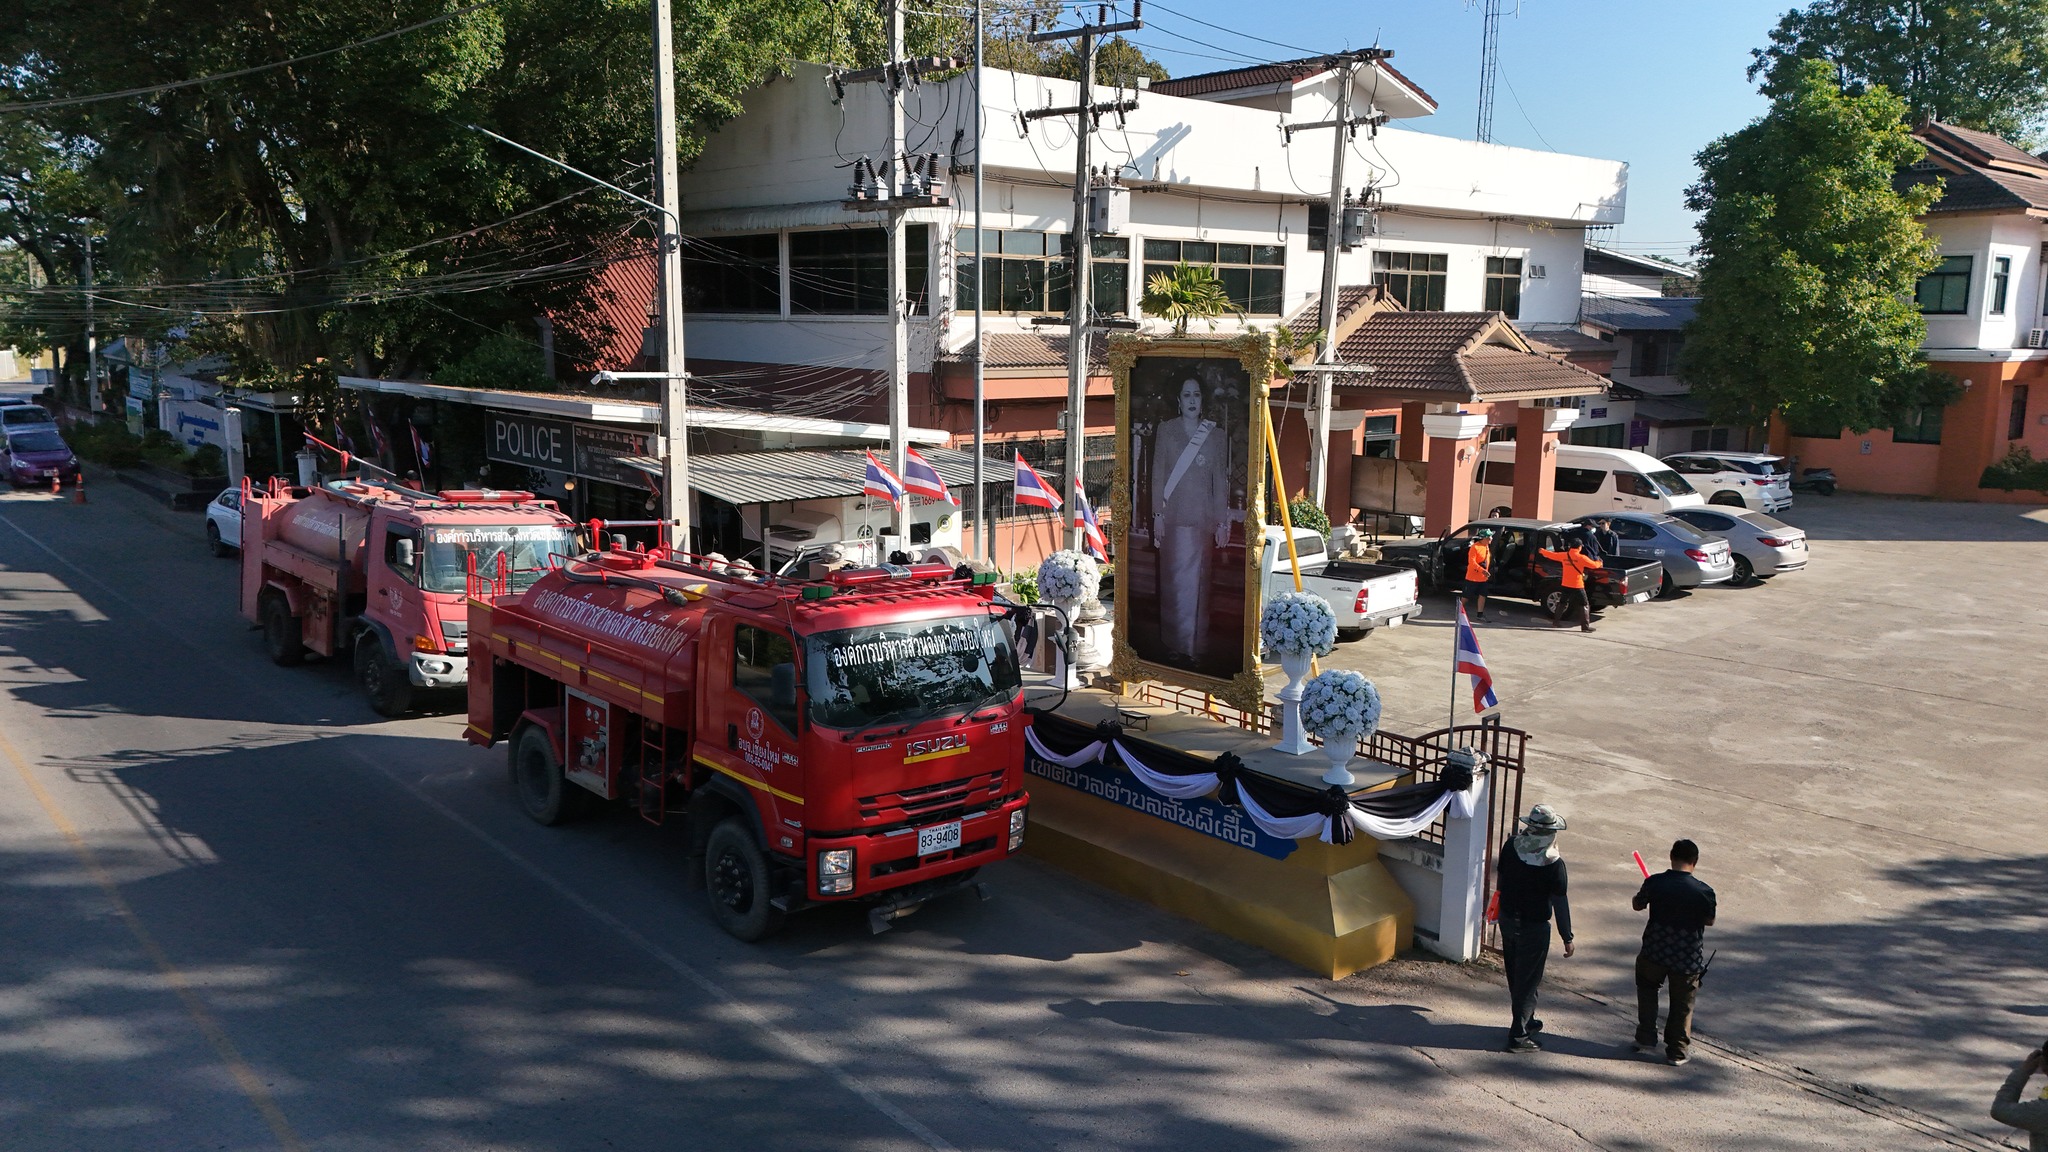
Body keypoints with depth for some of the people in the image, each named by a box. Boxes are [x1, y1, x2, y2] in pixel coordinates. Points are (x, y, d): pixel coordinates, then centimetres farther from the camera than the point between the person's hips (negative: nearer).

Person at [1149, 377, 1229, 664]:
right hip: (1173, 517, 0)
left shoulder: (1215, 436, 5)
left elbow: (1220, 481, 5)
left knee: (1198, 582, 1)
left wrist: (1222, 522, 2)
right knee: (1173, 581, 1)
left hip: (1203, 519, 0)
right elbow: (1158, 473, 3)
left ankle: (1194, 645, 9)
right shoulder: (1166, 430, 4)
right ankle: (1174, 644, 10)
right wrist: (1158, 514, -3)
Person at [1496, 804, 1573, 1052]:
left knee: (1515, 976, 21)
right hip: (1534, 926, -6)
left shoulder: (1510, 846, -8)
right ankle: (1518, 1035, 10)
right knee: (1528, 980, 6)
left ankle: (1526, 1020, 39)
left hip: (1508, 919, 6)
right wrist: (1567, 937, -5)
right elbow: (1560, 903, -16)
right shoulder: (1554, 864, -23)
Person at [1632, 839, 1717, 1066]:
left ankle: (1646, 1038, 27)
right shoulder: (1704, 891, -16)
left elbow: (1638, 905, 5)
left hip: (1654, 951, 1)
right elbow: (1709, 920, 1)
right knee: (1682, 1004, 16)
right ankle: (1677, 1051, 26)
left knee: (1647, 989, 27)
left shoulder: (1654, 883, -13)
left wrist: (1640, 894, 27)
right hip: (1688, 957, -1)